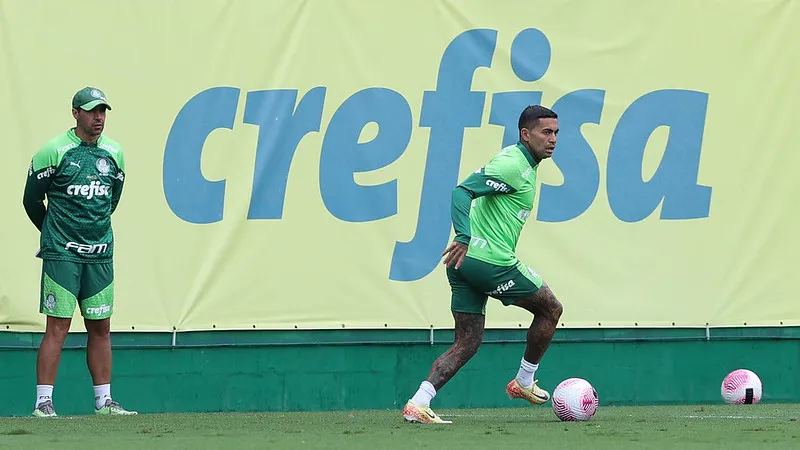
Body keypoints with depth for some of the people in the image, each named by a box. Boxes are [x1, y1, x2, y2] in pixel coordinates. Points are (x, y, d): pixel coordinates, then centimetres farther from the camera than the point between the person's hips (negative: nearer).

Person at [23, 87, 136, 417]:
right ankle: (43, 401, -6)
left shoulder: (114, 153, 9)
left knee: (100, 328, 7)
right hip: (62, 254, -5)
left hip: (100, 253, 5)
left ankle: (103, 400, 13)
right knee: (58, 326, -8)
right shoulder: (54, 151, -7)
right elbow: (32, 199, 3)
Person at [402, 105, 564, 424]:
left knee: (467, 344, 8)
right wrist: (464, 236, -35)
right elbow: (463, 191, -23)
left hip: (465, 262, 10)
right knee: (550, 308, 10)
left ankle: (418, 404, -6)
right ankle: (523, 382, 22)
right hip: (491, 261, -10)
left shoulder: (521, 163, 19)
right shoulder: (513, 165, -13)